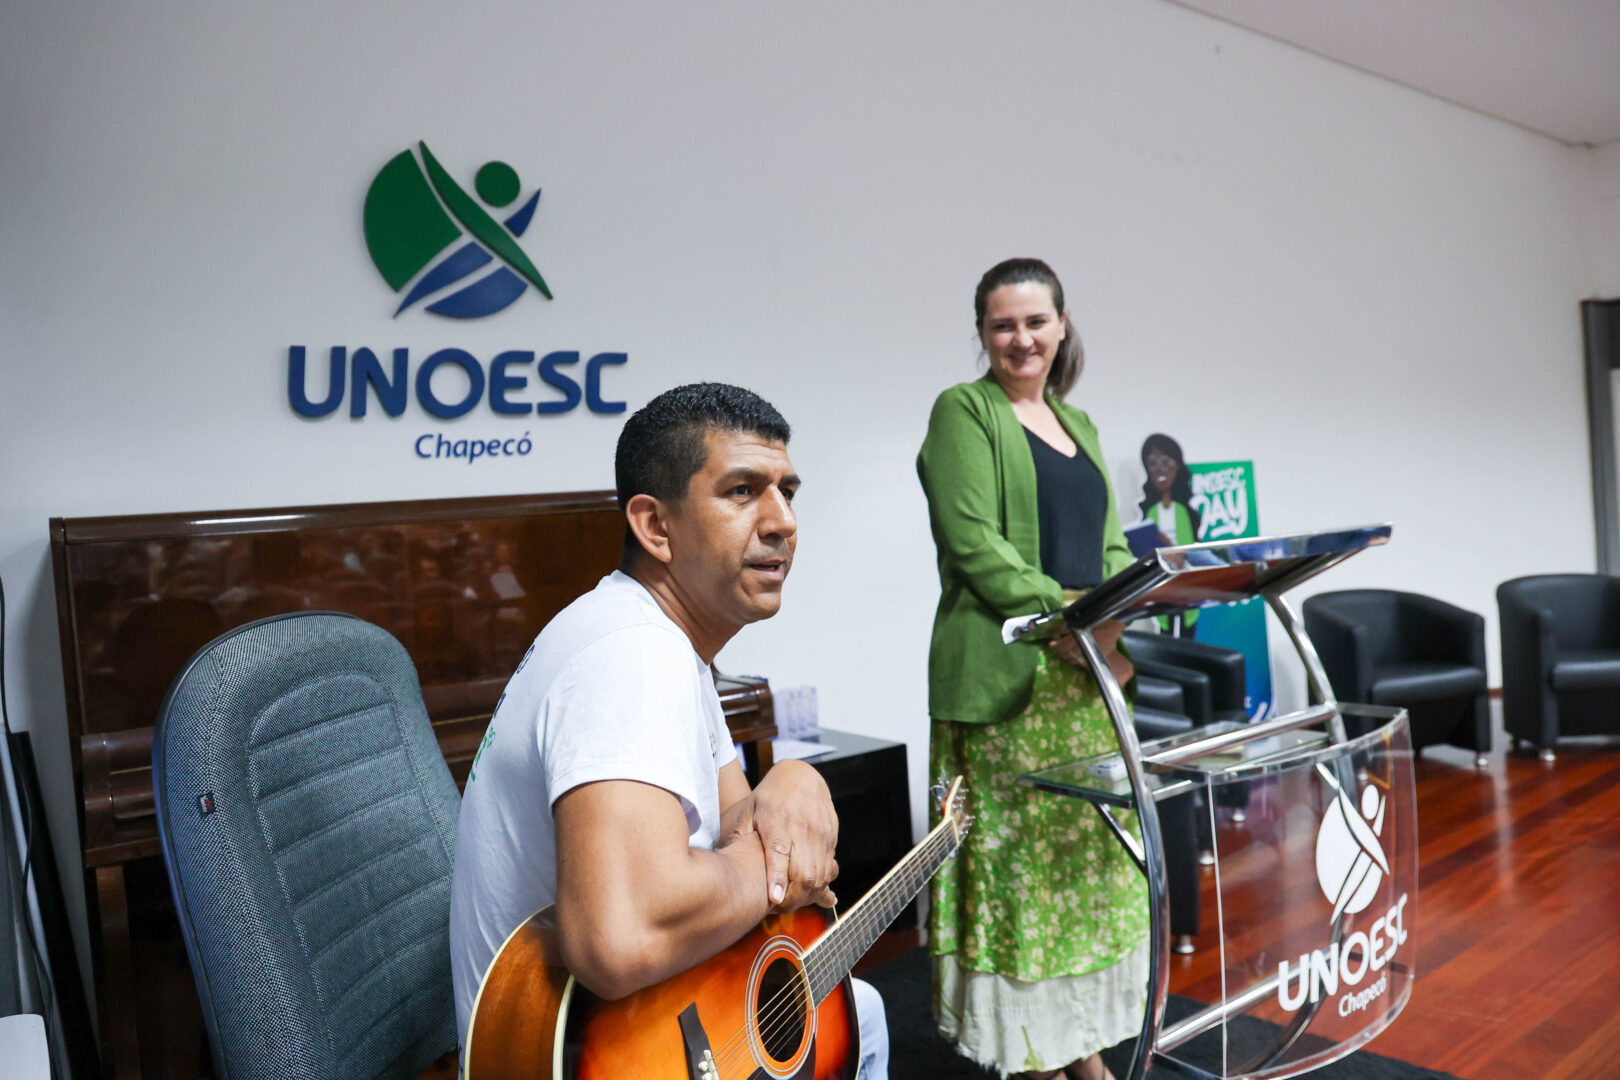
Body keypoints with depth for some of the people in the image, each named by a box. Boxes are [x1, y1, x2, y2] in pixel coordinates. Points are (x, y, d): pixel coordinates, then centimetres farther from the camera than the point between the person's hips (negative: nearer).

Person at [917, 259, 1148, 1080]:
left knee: (1091, 855, 11)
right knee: (1013, 858, -2)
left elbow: (1110, 546, 17)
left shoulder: (1078, 424, 20)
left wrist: (1122, 621, -2)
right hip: (1007, 676, -6)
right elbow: (974, 542, -12)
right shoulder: (963, 411, 0)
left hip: (1090, 674, 7)